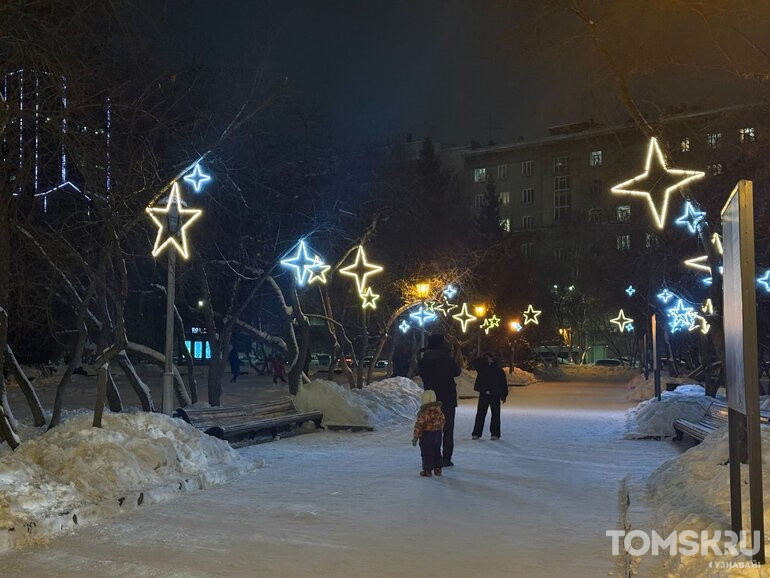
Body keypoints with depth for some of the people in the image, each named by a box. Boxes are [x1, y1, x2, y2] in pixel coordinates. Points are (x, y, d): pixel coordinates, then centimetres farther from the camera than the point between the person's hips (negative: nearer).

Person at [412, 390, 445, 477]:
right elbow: (442, 423, 11)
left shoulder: (423, 413, -18)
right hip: (437, 434, 6)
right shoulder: (439, 411, 1)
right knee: (437, 452, 16)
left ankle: (427, 470, 6)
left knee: (426, 453, 3)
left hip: (426, 435, -6)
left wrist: (415, 437, -9)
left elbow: (419, 426, -16)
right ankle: (437, 469, 21)